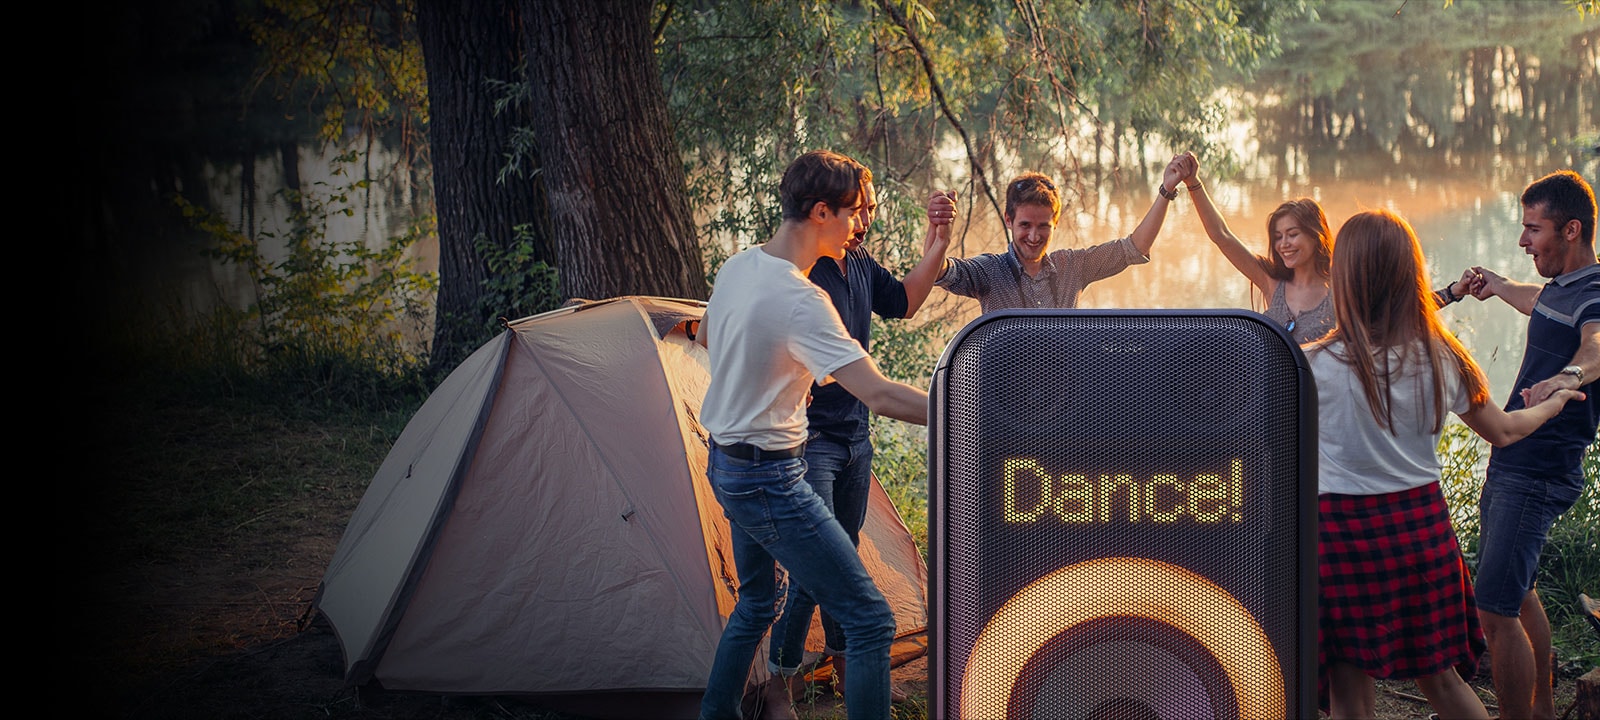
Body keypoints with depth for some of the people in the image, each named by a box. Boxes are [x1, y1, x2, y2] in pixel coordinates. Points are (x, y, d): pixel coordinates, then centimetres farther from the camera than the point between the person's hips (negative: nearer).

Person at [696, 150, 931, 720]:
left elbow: (707, 336, 25)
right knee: (870, 621, -8)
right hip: (772, 478, -10)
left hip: (724, 465, 10)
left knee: (756, 603, 28)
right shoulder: (801, 302, -26)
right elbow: (880, 396, -32)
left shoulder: (736, 268, 3)